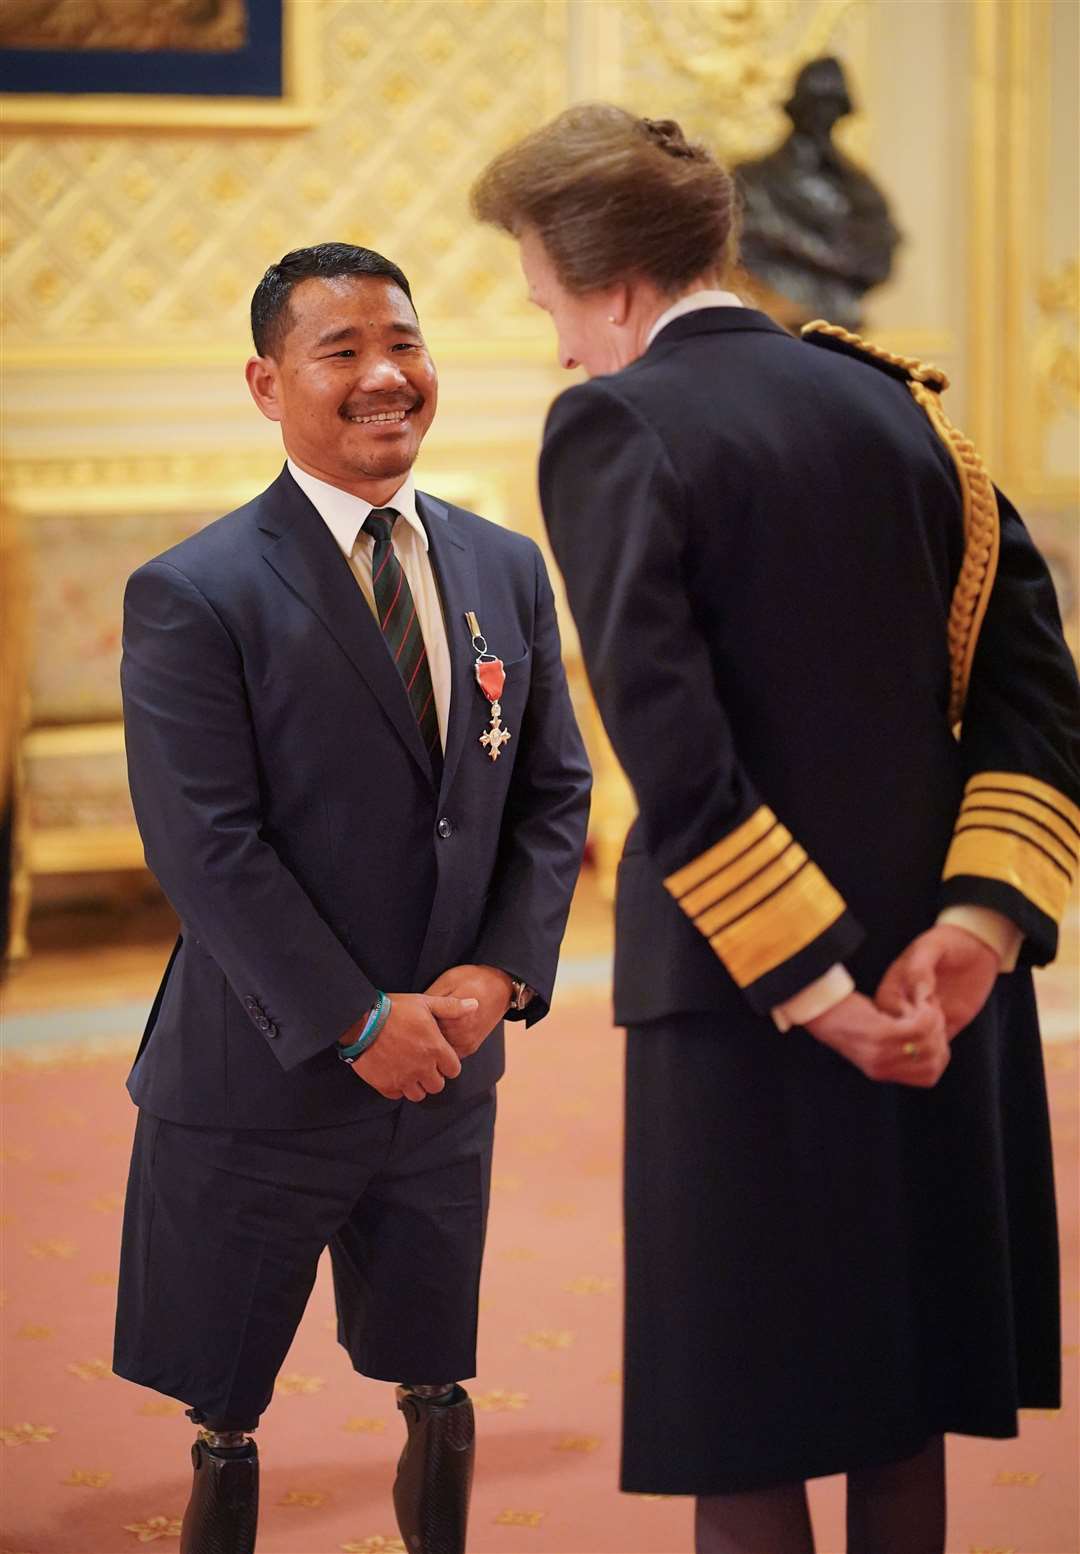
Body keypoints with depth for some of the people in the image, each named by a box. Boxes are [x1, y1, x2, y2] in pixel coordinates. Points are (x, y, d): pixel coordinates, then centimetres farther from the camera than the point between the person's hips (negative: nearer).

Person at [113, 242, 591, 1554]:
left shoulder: (507, 571, 7)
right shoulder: (191, 596, -11)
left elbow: (555, 794, 8)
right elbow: (204, 847, -16)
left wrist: (502, 968, -8)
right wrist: (357, 1022, -18)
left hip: (447, 1069, 5)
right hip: (259, 1078, -4)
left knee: (438, 1396, 15)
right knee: (226, 1419, 7)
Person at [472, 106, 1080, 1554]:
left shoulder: (614, 426, -10)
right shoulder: (898, 400, 9)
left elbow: (670, 747, -19)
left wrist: (812, 984, -16)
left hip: (748, 1002, -6)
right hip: (941, 996, 6)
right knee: (900, 1408, 17)